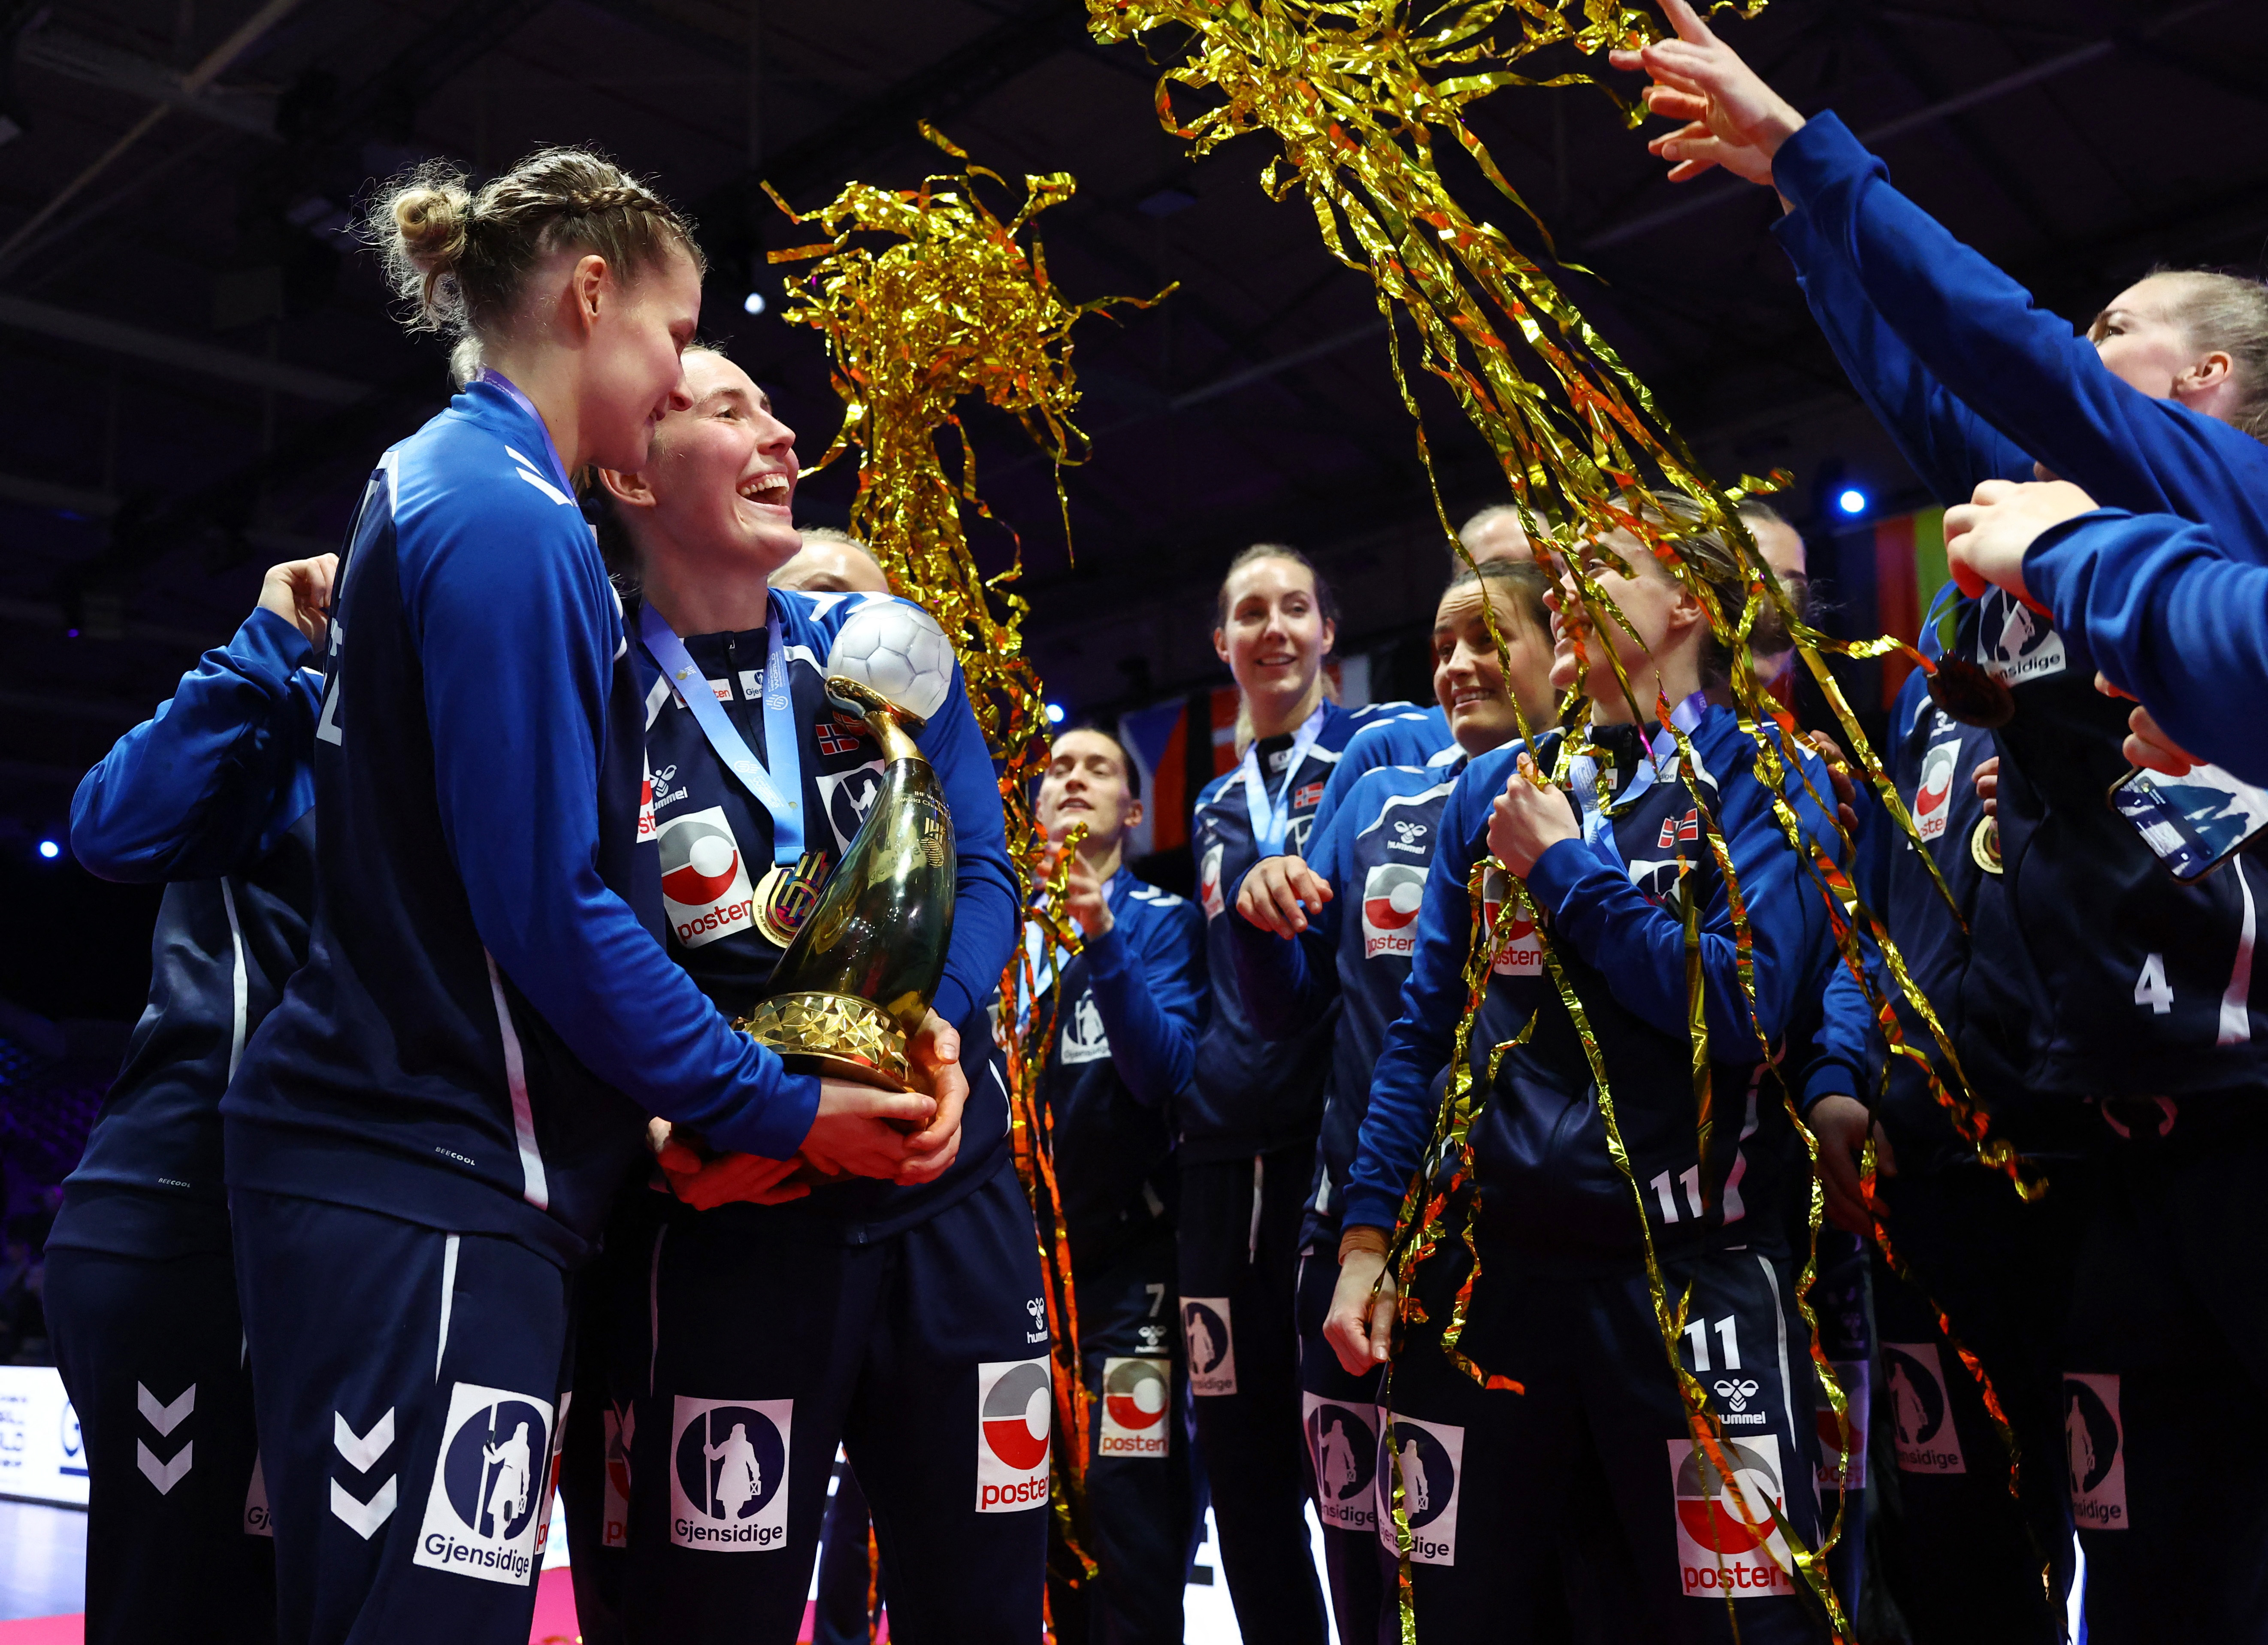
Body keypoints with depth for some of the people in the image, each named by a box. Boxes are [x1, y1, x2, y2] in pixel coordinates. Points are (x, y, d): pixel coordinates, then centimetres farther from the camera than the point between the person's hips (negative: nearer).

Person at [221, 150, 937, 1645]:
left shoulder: (436, 489, 18)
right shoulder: (507, 518, -12)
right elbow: (549, 907, -18)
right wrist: (780, 1110, -10)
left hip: (404, 1167, 10)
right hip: (431, 1185, -10)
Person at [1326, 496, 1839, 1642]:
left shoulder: (1768, 778, 0)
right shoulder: (1495, 789, 12)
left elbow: (1746, 1008, -15)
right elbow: (1425, 1026, 11)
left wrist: (1564, 869, -9)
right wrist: (1367, 1232, 4)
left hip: (1690, 1277, -3)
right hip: (1486, 1269, 4)